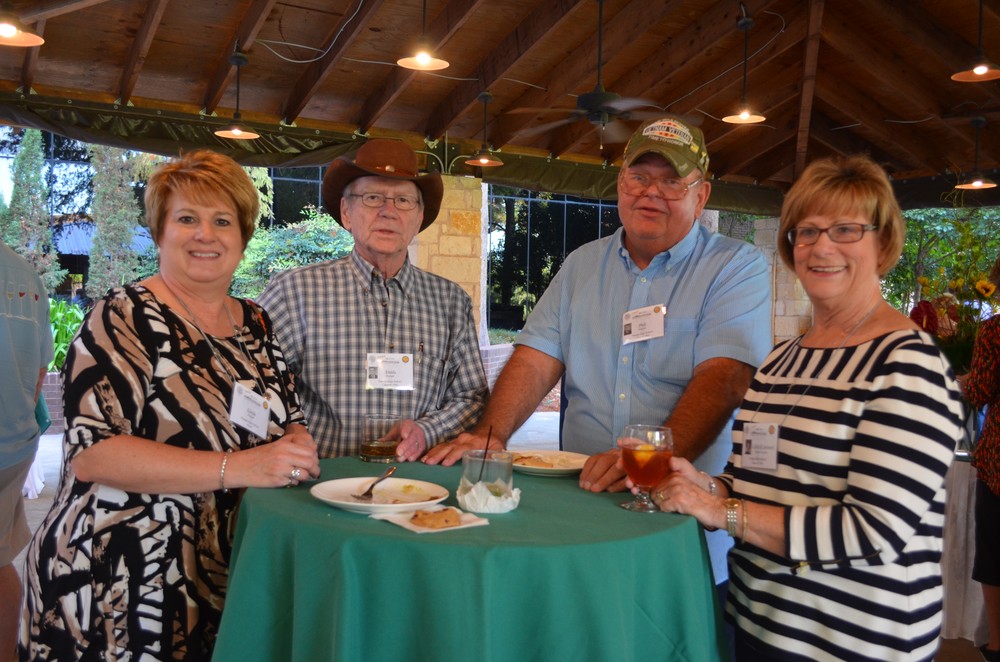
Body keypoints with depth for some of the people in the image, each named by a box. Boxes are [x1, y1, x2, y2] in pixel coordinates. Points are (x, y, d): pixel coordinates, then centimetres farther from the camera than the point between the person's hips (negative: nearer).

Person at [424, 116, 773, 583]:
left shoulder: (739, 268, -1)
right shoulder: (583, 264, 14)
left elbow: (721, 379, -15)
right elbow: (538, 358, 7)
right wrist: (492, 435, -10)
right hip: (580, 494, 3)